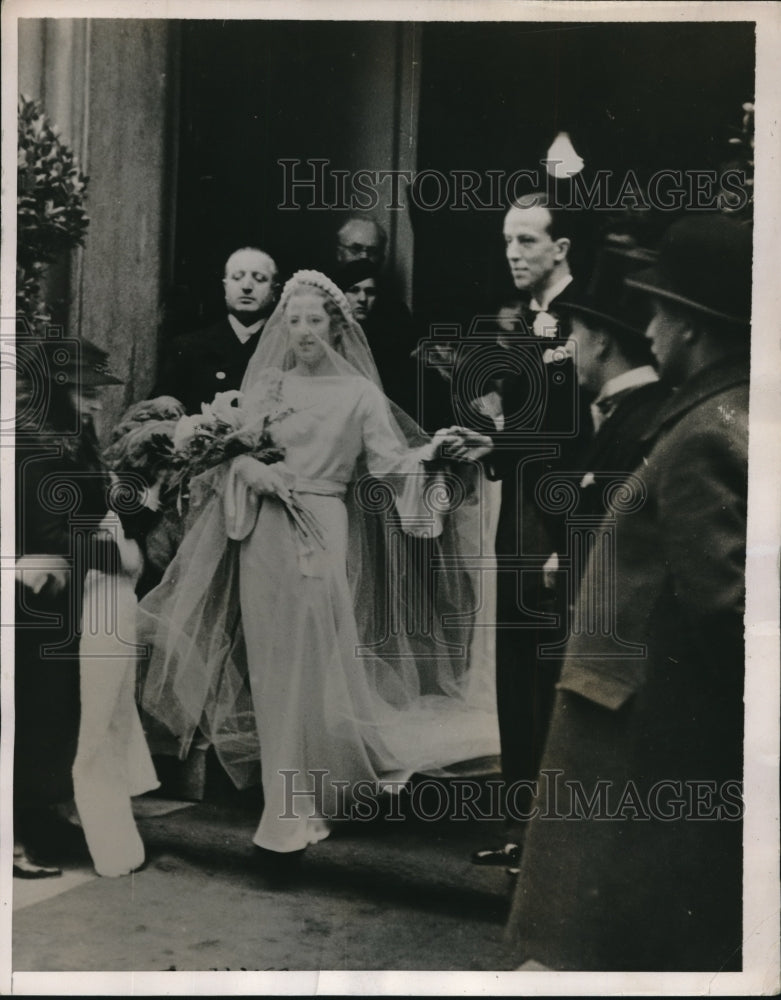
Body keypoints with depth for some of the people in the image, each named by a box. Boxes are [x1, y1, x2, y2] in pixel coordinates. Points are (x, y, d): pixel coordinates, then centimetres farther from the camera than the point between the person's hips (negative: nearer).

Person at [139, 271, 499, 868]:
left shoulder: (358, 392, 1)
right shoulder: (264, 386, 11)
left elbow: (393, 463, -6)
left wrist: (435, 447, -23)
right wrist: (252, 471, -10)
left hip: (322, 535, -3)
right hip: (263, 534, 3)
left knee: (312, 667, -5)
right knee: (273, 668, 6)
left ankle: (295, 812, 9)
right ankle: (289, 807, 21)